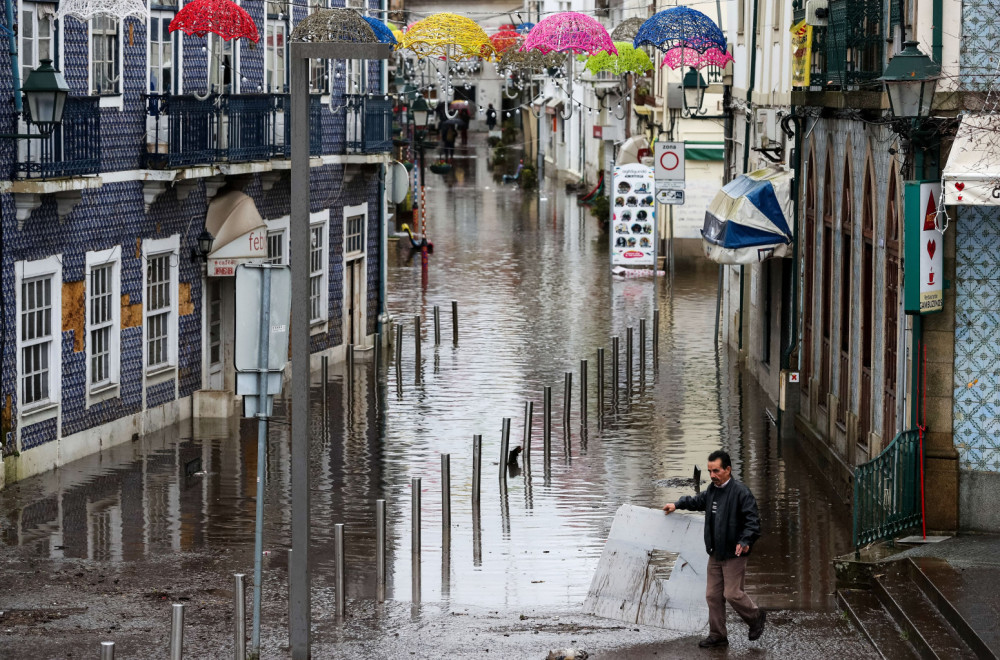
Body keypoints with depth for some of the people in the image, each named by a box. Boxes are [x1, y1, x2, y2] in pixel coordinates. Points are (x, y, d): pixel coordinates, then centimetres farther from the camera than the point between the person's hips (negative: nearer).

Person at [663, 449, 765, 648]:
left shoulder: (740, 492, -16)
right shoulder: (712, 491, 10)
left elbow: (752, 520, -20)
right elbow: (697, 501, 32)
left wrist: (746, 541, -31)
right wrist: (677, 505, 24)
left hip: (734, 554, -8)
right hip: (715, 553, 8)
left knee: (732, 594, -7)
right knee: (713, 595, 8)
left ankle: (756, 617, 20)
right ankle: (717, 636, 17)